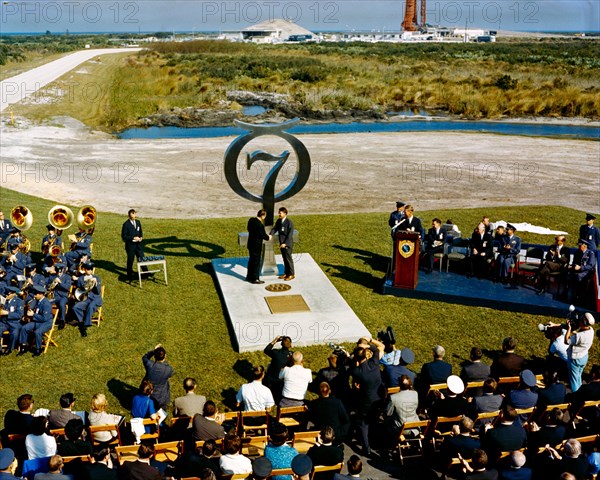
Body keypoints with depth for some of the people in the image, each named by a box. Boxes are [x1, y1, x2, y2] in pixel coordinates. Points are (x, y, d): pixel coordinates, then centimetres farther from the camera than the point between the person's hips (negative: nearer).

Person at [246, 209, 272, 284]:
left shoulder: (251, 220, -1)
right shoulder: (260, 225, -27)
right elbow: (263, 235, -18)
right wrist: (268, 237, 5)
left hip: (250, 244, 8)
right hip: (256, 246, -8)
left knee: (251, 260, 21)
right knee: (256, 262, 4)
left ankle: (249, 276, 33)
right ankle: (255, 279, 13)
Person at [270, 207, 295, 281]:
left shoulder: (289, 222, -16)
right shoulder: (278, 221, 6)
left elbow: (290, 235, -18)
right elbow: (275, 228, 3)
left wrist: (285, 243, -23)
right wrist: (270, 234, -17)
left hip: (287, 244, -7)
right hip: (282, 244, 7)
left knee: (288, 259, 0)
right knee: (284, 259, 14)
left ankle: (292, 274, 11)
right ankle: (286, 273, 25)